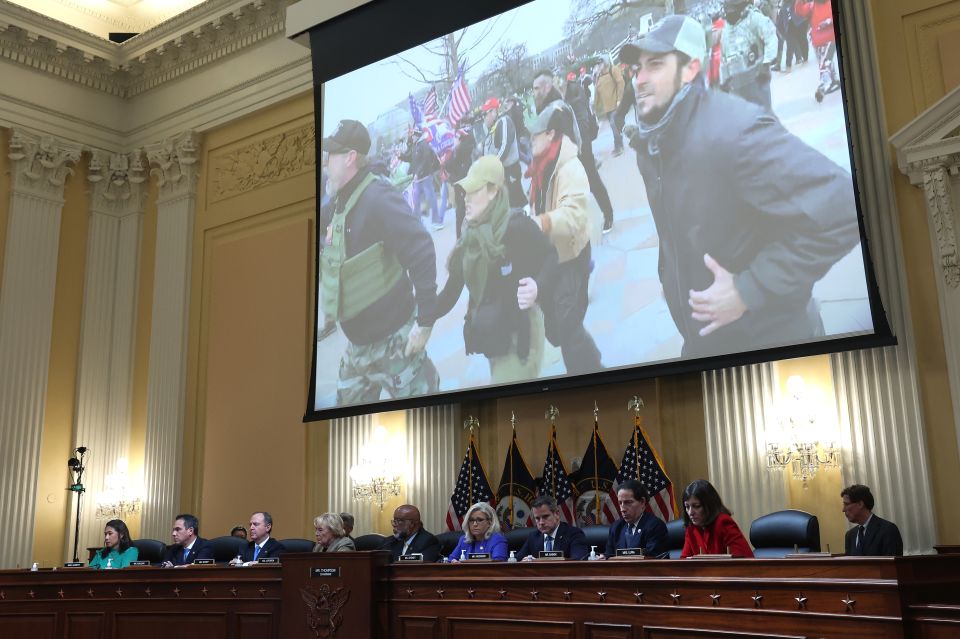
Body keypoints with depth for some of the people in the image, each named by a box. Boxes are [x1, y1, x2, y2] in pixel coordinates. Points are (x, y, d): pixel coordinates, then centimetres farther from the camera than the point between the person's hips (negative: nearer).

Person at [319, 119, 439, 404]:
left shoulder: (378, 199, -21)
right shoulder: (341, 201, 6)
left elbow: (422, 255, -27)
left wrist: (425, 322, -26)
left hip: (392, 339, -9)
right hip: (358, 341, 9)